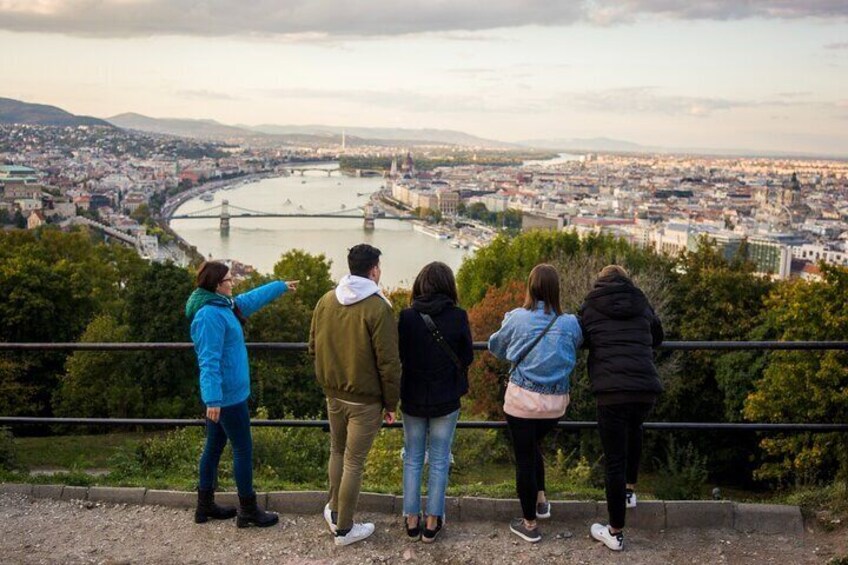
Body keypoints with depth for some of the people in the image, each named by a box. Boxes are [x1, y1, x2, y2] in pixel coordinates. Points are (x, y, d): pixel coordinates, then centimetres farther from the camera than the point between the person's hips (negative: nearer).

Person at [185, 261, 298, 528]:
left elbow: (253, 298, 25)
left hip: (221, 395, 10)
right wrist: (213, 400, -31)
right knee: (243, 449, 1)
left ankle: (205, 505, 28)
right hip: (228, 395, -10)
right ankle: (248, 511, 12)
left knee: (214, 446, 17)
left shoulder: (222, 305, 7)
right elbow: (209, 361, -28)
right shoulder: (210, 315, -23)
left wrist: (282, 286, 36)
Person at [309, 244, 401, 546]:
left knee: (337, 451, 23)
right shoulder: (378, 308, -19)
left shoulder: (326, 301, -1)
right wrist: (391, 403, -5)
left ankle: (334, 511, 36)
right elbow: (388, 362, -17)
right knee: (354, 462, 5)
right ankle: (344, 528, 17)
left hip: (333, 394, 6)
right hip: (365, 400, -6)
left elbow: (314, 347, 9)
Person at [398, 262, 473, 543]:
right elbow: (467, 357, -3)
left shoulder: (407, 316, -13)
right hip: (446, 400, -1)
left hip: (413, 398, 1)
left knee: (412, 459, 15)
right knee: (439, 461, 12)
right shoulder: (458, 317, -14)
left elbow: (400, 355, -2)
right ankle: (432, 522, 20)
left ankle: (412, 520, 22)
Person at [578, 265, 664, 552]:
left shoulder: (590, 307, 10)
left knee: (614, 461, 3)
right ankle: (630, 491, 42)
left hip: (612, 391, -3)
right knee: (634, 430, 34)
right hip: (647, 388, 3)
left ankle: (615, 533, 11)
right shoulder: (642, 304, 16)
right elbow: (658, 337, 31)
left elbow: (580, 341, 22)